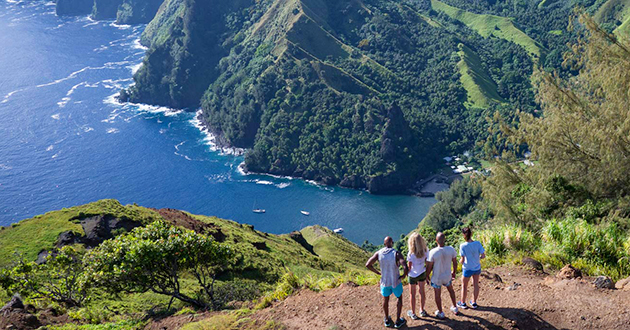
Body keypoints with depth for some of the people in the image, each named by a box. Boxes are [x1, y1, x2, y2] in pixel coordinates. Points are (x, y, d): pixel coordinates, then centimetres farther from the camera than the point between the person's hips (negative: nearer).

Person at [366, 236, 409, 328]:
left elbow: (368, 265, -13)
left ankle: (387, 320, 42)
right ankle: (398, 321, 32)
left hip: (384, 282, 2)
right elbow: (406, 268, -35)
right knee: (399, 299, 23)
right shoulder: (397, 254, -24)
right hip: (396, 282, -2)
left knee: (385, 299, 26)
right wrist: (404, 275, -13)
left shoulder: (379, 253, -14)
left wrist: (377, 272, 1)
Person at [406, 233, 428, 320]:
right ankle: (422, 311, 38)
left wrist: (407, 273, 1)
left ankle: (413, 314, 27)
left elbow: (409, 267, -20)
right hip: (422, 274, 4)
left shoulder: (411, 254, -28)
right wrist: (427, 274, 10)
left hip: (413, 275, -4)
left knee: (412, 294, 14)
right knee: (422, 291, 22)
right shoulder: (425, 251, -15)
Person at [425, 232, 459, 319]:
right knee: (450, 290, 31)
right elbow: (455, 263, -4)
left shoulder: (432, 252, -28)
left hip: (436, 278, -3)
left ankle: (440, 313, 37)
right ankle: (455, 308, 47)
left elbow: (429, 267, -17)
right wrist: (454, 272, 15)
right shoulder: (451, 250, -19)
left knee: (437, 295, 19)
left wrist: (427, 276, 2)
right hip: (447, 276, 3)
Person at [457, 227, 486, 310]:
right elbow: (483, 256, -10)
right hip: (477, 268, 3)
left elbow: (462, 260, -19)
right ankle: (474, 303, 35)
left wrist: (460, 261, 3)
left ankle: (463, 303, 33)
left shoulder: (463, 246, -22)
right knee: (475, 285, 21)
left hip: (467, 269, -3)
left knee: (464, 285, 18)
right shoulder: (477, 243, -14)